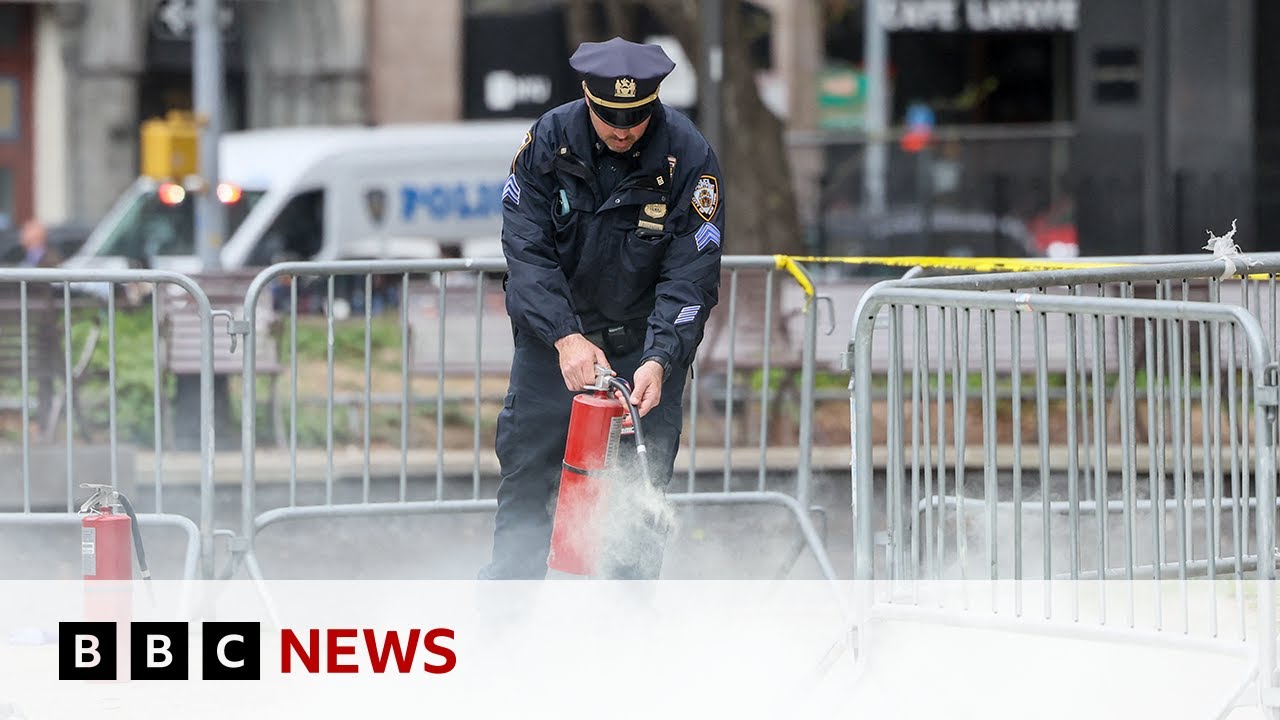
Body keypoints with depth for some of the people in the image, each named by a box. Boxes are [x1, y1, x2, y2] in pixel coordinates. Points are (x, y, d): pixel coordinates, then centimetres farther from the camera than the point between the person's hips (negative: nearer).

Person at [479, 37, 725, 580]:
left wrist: (660, 361, -32)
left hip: (646, 346, -1)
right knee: (527, 475, 1)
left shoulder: (689, 159, -20)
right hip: (552, 334, 1)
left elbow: (691, 279, -19)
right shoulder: (548, 142, -16)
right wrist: (565, 337, -29)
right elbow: (526, 249, -17)